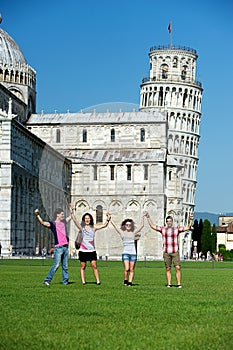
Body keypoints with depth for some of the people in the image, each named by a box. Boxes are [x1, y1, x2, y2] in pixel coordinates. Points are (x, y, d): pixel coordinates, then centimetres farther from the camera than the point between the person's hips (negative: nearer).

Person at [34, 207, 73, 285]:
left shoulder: (64, 222, 17)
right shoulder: (52, 223, -3)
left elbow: (71, 216, 36)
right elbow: (42, 222, -20)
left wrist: (72, 210, 43)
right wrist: (37, 215, -32)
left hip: (65, 247, 6)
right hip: (58, 247, -6)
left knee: (65, 266, 9)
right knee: (56, 265, -12)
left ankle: (65, 281, 15)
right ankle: (47, 280, -10)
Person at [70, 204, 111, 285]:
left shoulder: (94, 227, 9)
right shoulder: (82, 227, 4)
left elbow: (104, 225, 7)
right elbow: (74, 220, -7)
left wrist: (108, 219, -8)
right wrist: (72, 211, -17)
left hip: (92, 250, 1)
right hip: (83, 250, -1)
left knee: (94, 266, -7)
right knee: (83, 266, 3)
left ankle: (98, 281, -6)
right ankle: (83, 281, 9)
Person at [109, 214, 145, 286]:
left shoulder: (133, 233, 10)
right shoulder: (122, 233, 6)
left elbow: (142, 225, 11)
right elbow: (114, 225, 6)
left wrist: (143, 217, 7)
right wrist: (110, 218, 6)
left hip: (133, 253, 2)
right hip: (125, 253, -2)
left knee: (131, 270, 2)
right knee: (126, 269, -12)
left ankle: (130, 282, 8)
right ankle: (125, 281, 8)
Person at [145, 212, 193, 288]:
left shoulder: (177, 228, 3)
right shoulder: (163, 229, 7)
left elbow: (188, 227, -2)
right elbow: (153, 226, 9)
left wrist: (191, 220, -16)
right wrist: (148, 218, 4)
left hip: (175, 252, -2)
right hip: (166, 252, 2)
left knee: (177, 268, -10)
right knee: (168, 269, 3)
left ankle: (179, 284, -7)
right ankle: (169, 284, 8)